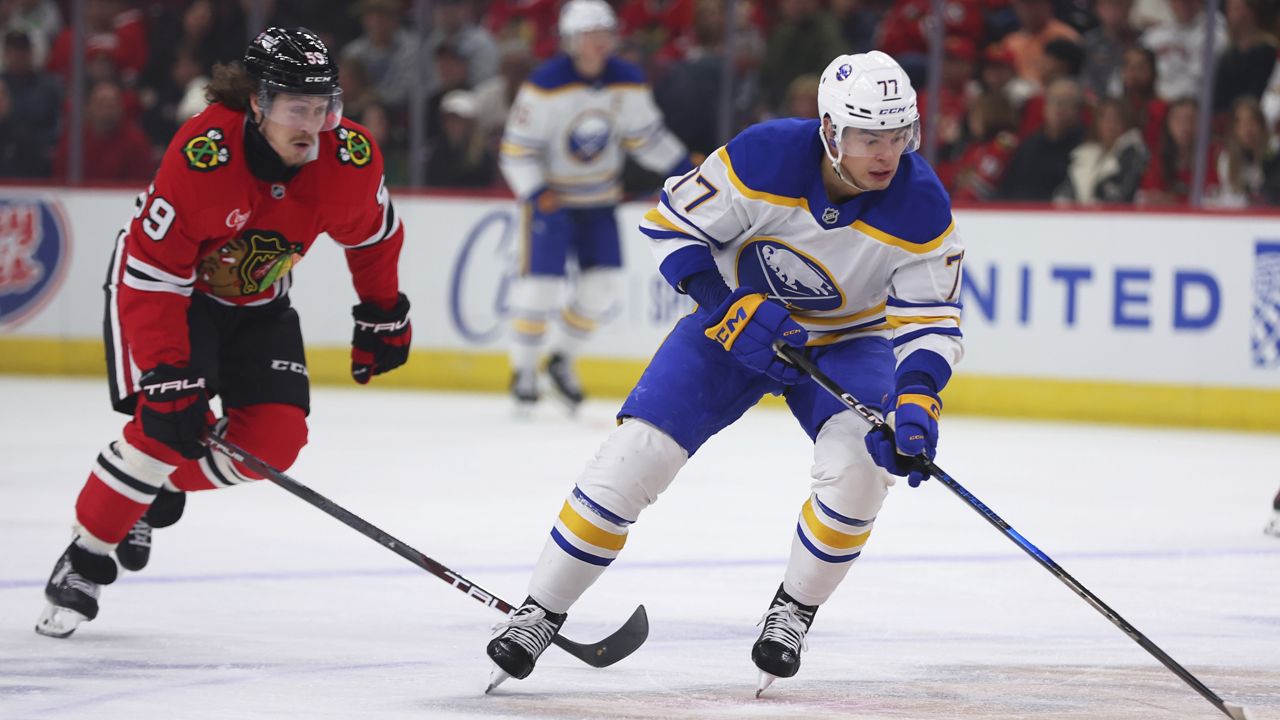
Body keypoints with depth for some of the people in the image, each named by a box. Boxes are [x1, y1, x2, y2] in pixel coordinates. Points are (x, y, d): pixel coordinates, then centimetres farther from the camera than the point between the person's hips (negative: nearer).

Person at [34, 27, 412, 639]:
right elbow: (153, 278, -31)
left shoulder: (351, 160, -21)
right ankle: (83, 562, -6)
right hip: (162, 286, -5)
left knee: (275, 438, -10)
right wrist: (167, 376, -34)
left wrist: (383, 316, 12)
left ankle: (160, 488, 15)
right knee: (163, 425, -23)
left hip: (259, 301, 5)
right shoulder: (199, 157, -36)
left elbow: (373, 235, 3)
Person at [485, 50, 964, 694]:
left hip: (848, 339, 1)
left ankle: (792, 613, -3)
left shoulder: (922, 207, -25)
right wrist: (729, 307, -27)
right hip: (739, 318, -1)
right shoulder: (765, 158, -28)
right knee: (635, 453, -14)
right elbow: (671, 223, -16)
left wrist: (916, 397, -36)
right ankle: (538, 615, 0)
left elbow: (932, 320, -18)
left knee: (860, 464, -27)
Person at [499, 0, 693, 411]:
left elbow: (646, 136, 8)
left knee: (601, 282, 0)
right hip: (549, 193, -5)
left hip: (599, 197, 5)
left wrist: (685, 169, 0)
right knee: (540, 279, -11)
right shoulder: (546, 85, -21)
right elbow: (517, 150, -17)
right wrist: (536, 193, -29)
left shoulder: (628, 84, -6)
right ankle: (524, 370, 4)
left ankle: (563, 361, 21)